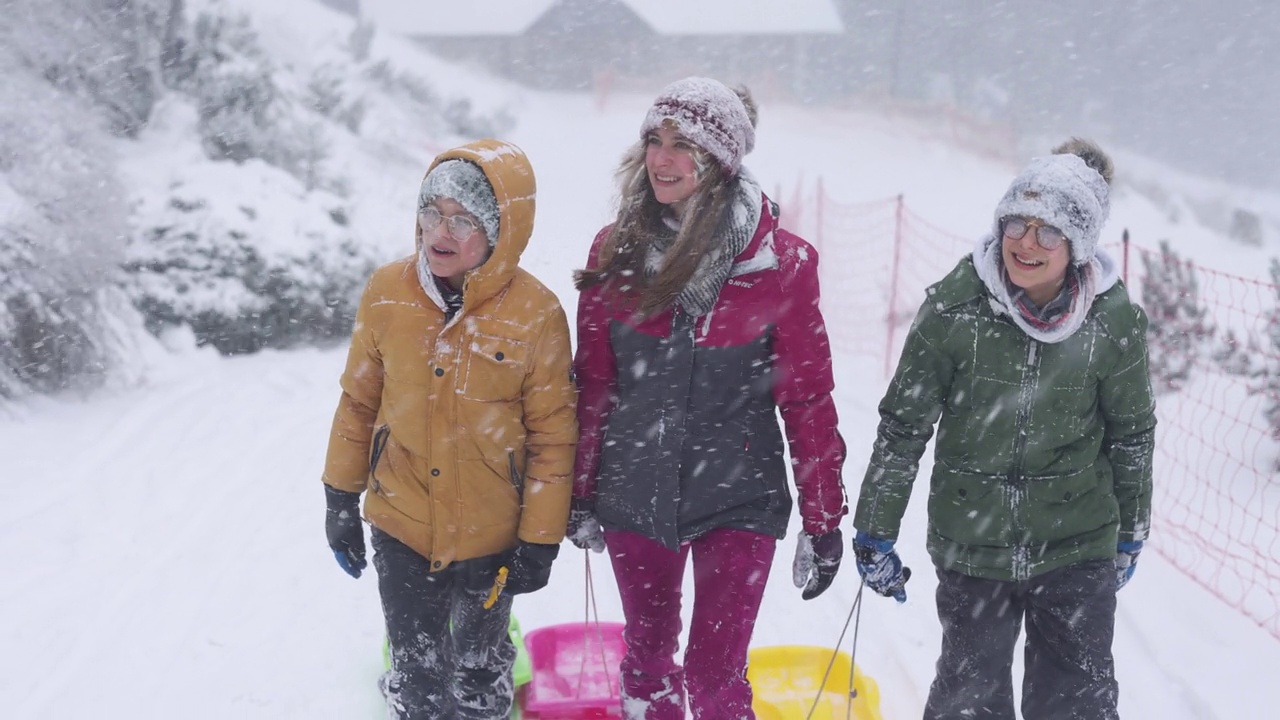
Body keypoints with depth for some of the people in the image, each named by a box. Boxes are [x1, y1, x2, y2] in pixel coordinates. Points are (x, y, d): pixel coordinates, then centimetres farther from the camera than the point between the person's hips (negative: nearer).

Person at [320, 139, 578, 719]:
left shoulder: (536, 314, -17)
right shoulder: (386, 293, -9)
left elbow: (553, 437, -9)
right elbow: (358, 401, 3)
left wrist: (540, 540, -6)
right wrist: (340, 501, 7)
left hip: (490, 537, -1)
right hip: (401, 529, 2)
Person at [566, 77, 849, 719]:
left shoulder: (779, 262, -10)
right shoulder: (616, 252, -3)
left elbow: (808, 397, -6)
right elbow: (593, 385, 4)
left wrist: (824, 520, -5)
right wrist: (581, 496, 7)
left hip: (738, 497, -2)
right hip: (636, 496, 3)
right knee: (647, 658, 16)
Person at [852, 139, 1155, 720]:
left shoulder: (1114, 319, -9)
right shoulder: (956, 304, -12)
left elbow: (1132, 433, 6)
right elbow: (903, 422, -5)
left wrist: (1131, 534, 14)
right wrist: (875, 530, -1)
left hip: (1077, 547, 1)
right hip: (970, 543, -1)